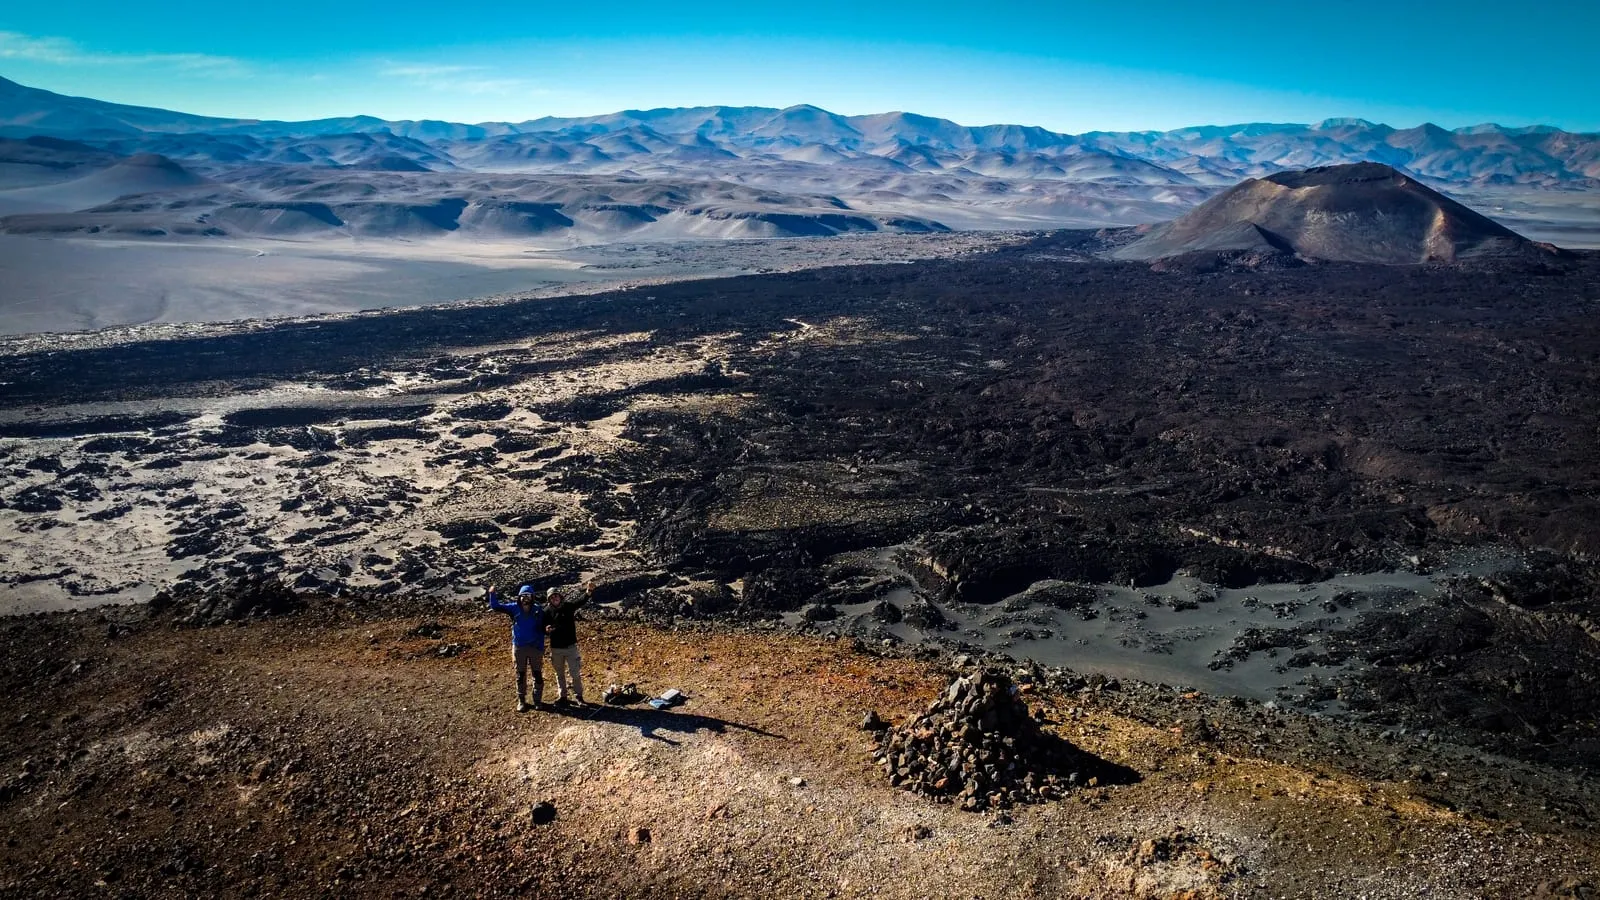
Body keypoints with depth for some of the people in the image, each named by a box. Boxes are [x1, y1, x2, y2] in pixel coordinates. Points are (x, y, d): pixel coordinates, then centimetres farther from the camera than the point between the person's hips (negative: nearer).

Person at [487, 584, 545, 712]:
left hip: (535, 647, -1)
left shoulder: (538, 610, -8)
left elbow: (542, 629, -7)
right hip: (519, 647, 1)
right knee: (520, 675, 10)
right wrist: (492, 594, -19)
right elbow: (496, 606, -2)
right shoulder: (514, 608, -3)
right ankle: (521, 700, 20)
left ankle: (538, 700, 18)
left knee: (538, 675, 6)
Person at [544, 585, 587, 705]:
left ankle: (578, 696, 13)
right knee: (560, 674, 15)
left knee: (575, 673, 1)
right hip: (555, 648, 2)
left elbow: (581, 601, -23)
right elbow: (543, 628, 5)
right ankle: (562, 696, 28)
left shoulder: (568, 606, -7)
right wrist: (546, 630, -20)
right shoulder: (548, 612, -3)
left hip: (570, 646, -2)